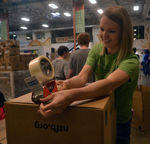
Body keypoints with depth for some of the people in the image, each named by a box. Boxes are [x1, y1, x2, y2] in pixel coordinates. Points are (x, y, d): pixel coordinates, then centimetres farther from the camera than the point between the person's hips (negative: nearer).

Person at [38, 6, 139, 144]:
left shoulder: (131, 61, -25)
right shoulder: (97, 50, -7)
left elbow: (110, 83, -45)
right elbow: (82, 77, -21)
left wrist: (71, 95, -61)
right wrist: (67, 84, -43)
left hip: (118, 122, -4)